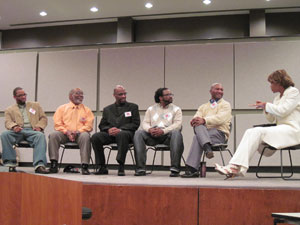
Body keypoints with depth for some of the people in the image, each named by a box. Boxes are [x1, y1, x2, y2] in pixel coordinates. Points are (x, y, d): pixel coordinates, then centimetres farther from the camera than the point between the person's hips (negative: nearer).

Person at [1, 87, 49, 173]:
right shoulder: (10, 110, 23)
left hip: (32, 130, 0)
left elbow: (43, 118, 19)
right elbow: (8, 122, 7)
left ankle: (39, 165, -50)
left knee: (40, 135, -36)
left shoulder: (35, 105, 26)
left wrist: (39, 126, -4)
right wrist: (14, 126, -18)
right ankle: (11, 164, -30)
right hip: (18, 131, 1)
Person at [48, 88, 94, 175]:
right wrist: (66, 131, -11)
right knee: (53, 135, -29)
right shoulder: (62, 108, 18)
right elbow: (57, 124, 8)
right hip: (65, 134, 1)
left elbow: (89, 125, 5)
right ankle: (54, 164, -26)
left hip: (80, 133, -1)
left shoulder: (86, 110, 18)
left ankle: (84, 166, -37)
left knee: (85, 136, -35)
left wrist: (78, 131, -12)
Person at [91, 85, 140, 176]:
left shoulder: (133, 107, 14)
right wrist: (108, 129, -8)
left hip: (126, 132, -3)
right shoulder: (107, 109, 22)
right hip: (110, 134, 3)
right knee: (95, 137, -25)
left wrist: (120, 129, -12)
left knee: (122, 135, -39)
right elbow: (102, 125, 17)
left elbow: (135, 124, 2)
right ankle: (102, 167, -16)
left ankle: (121, 167, -35)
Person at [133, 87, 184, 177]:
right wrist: (150, 129, -12)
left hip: (167, 134, -2)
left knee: (176, 133, -35)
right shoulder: (151, 109, 23)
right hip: (152, 135, 2)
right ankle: (141, 168, -28)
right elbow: (145, 123, 13)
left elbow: (178, 124, -1)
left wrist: (163, 131, -17)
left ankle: (175, 168, -39)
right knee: (138, 133, -26)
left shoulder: (176, 109, 15)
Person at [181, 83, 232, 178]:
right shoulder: (203, 106, 27)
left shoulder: (225, 105, 12)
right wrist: (195, 120, -20)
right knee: (198, 125, -31)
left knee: (197, 137, -31)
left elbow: (220, 118, -10)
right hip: (204, 132, 4)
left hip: (220, 133, -4)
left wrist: (204, 120, -25)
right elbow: (196, 117, 7)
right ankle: (207, 148, -47)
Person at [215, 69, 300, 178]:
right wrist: (265, 109, 6)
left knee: (258, 132, -27)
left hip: (291, 130, -8)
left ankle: (236, 167, -31)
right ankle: (238, 168, -30)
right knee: (250, 132, -15)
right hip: (280, 129, 8)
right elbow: (271, 119, 23)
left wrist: (266, 105, -3)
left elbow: (282, 111, -12)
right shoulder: (278, 97, 24)